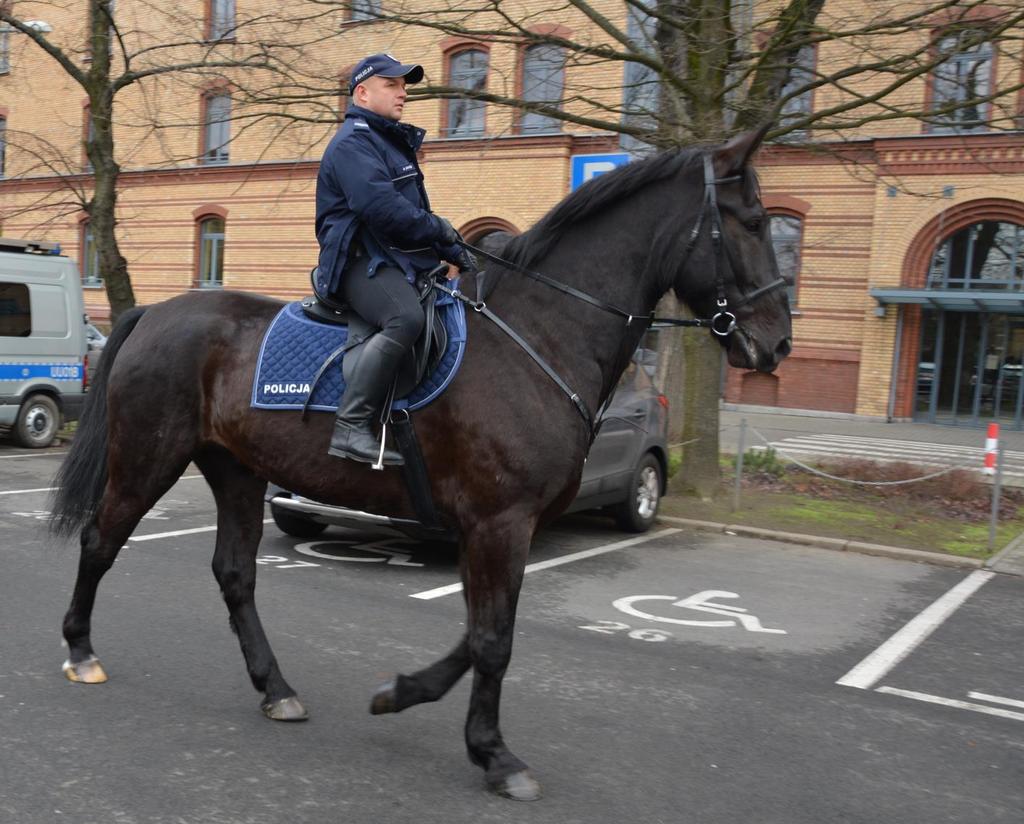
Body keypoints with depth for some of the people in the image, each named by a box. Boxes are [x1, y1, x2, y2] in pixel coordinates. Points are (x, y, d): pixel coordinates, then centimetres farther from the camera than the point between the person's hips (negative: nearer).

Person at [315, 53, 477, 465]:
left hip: (399, 261, 11)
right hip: (359, 261, -10)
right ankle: (351, 426, -36)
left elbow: (416, 212, 29)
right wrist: (438, 229, -12)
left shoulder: (394, 142, 27)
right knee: (406, 317, -37)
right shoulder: (353, 142, -5)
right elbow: (381, 207, -22)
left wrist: (455, 254, 16)